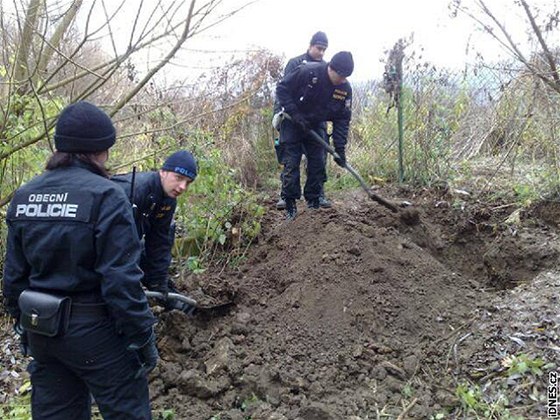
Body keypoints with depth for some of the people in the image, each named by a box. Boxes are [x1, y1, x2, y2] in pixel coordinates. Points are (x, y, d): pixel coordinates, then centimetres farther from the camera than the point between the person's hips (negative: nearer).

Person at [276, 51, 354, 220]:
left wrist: (340, 148, -16)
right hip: (292, 124, -4)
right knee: (291, 163, -7)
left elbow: (342, 120, -9)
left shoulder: (346, 89, -13)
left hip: (314, 126, 5)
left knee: (317, 163, 3)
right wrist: (295, 114, -27)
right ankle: (290, 204, 1)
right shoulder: (308, 72, -27)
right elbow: (282, 88, -19)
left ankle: (313, 202, 15)